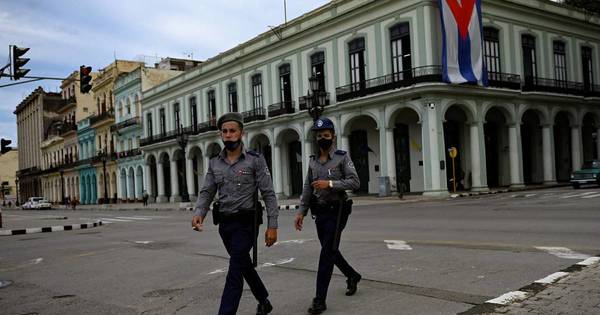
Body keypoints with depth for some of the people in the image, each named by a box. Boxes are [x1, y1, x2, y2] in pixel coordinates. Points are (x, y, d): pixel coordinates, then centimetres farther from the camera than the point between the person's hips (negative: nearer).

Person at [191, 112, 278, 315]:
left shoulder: (255, 160, -8)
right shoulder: (214, 163, 7)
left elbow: (269, 194, -10)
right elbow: (207, 192, 3)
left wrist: (272, 226, -15)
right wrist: (199, 213, -16)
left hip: (245, 223, -6)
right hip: (224, 223, 6)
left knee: (235, 273, -10)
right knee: (245, 265, 20)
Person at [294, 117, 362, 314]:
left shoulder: (342, 157, -6)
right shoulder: (313, 161, 11)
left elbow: (355, 182, -14)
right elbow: (307, 189, 13)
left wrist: (330, 184, -22)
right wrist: (301, 212, 6)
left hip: (336, 211, -6)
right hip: (320, 212, 6)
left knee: (327, 253, -9)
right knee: (330, 251, 17)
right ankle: (352, 276, 42)